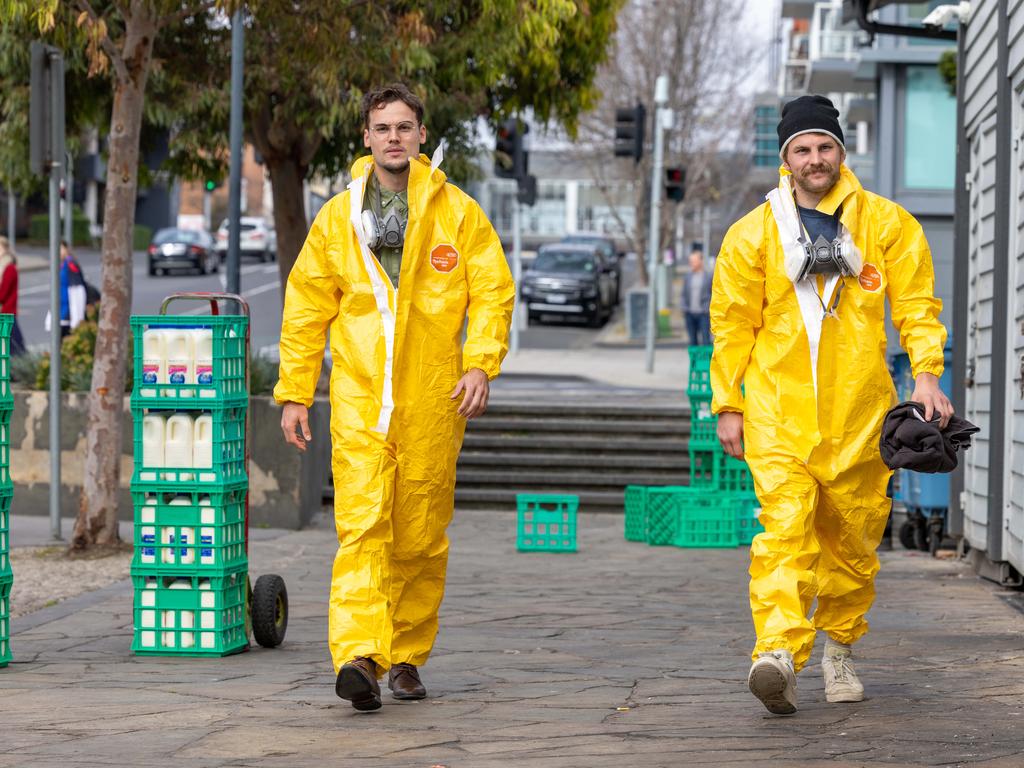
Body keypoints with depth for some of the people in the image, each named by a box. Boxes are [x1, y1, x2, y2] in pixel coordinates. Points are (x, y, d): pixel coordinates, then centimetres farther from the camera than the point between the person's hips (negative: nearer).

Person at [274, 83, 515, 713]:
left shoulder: (458, 212, 6)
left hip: (432, 401, 0)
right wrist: (294, 391, 7)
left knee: (421, 538, 6)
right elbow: (306, 308, 12)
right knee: (362, 525, -15)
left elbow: (493, 292, 2)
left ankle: (408, 657, 19)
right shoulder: (338, 217, 9)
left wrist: (481, 364, -12)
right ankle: (360, 656, -25)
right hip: (358, 400, 0)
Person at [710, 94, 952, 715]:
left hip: (858, 409, 1)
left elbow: (917, 304, 5)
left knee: (852, 536, 9)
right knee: (785, 524, -17)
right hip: (780, 408, -1)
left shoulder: (887, 224, 5)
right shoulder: (753, 233, 5)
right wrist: (727, 405, 6)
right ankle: (779, 654, -28)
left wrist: (926, 372, -9)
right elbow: (732, 323, 9)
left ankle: (840, 649, 28)